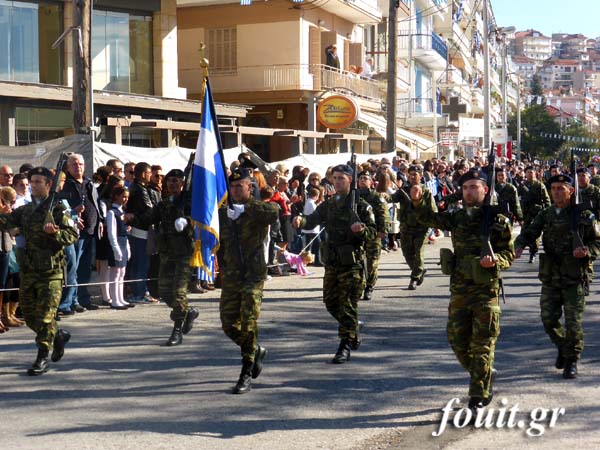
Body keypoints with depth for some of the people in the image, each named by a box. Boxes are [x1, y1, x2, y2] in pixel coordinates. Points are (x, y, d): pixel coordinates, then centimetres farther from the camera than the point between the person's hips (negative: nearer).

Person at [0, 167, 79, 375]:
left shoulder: (58, 209, -4)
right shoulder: (25, 210, 13)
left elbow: (73, 234, -8)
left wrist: (54, 232, -24)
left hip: (51, 271, -6)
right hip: (28, 270, 6)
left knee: (45, 316, -6)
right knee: (29, 315, 12)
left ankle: (42, 359, 0)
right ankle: (59, 335, 34)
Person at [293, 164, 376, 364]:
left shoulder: (361, 206, -4)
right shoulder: (328, 205, 11)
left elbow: (373, 232, -6)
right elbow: (313, 220, -1)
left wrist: (362, 230, -28)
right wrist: (301, 220, -23)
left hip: (352, 263, -6)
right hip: (332, 261, 6)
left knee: (347, 305, -6)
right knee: (331, 302, 12)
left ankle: (345, 347, -2)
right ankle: (354, 329, 34)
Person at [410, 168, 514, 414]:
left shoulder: (499, 221, -3)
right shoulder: (457, 218, 8)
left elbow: (509, 253, -1)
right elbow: (430, 218, -3)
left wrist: (495, 260, -23)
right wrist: (418, 201, -22)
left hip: (486, 288, -4)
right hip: (459, 288, 4)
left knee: (482, 343, -2)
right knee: (457, 339, 9)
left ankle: (479, 394, 5)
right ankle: (485, 375, 32)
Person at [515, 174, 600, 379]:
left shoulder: (583, 216, -3)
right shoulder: (545, 215, 7)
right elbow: (529, 233, 3)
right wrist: (519, 245, -18)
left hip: (574, 277, -3)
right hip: (550, 277, 3)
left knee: (573, 322, -4)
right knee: (548, 319, 3)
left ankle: (572, 360, 13)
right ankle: (563, 347, 31)